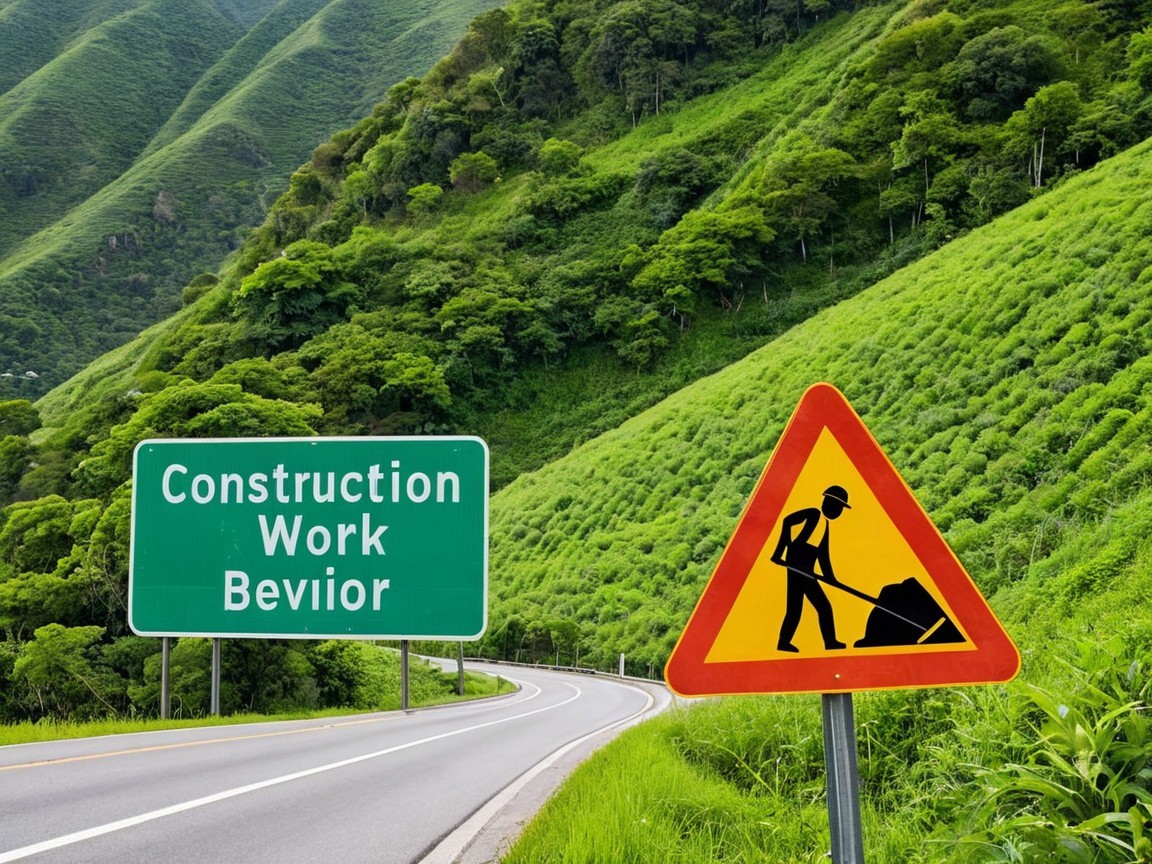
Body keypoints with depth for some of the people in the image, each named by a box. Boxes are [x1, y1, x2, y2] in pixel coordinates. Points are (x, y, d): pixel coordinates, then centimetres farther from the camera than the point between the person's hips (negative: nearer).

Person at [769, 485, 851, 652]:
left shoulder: (825, 523, 21)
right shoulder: (813, 514, -5)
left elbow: (823, 555, 21)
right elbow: (788, 521, -19)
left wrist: (830, 577, 12)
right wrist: (780, 551, -23)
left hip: (802, 569, 9)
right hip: (798, 567, -9)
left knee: (794, 608, 11)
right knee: (823, 607, -8)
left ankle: (784, 642, 15)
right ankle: (830, 642, -4)